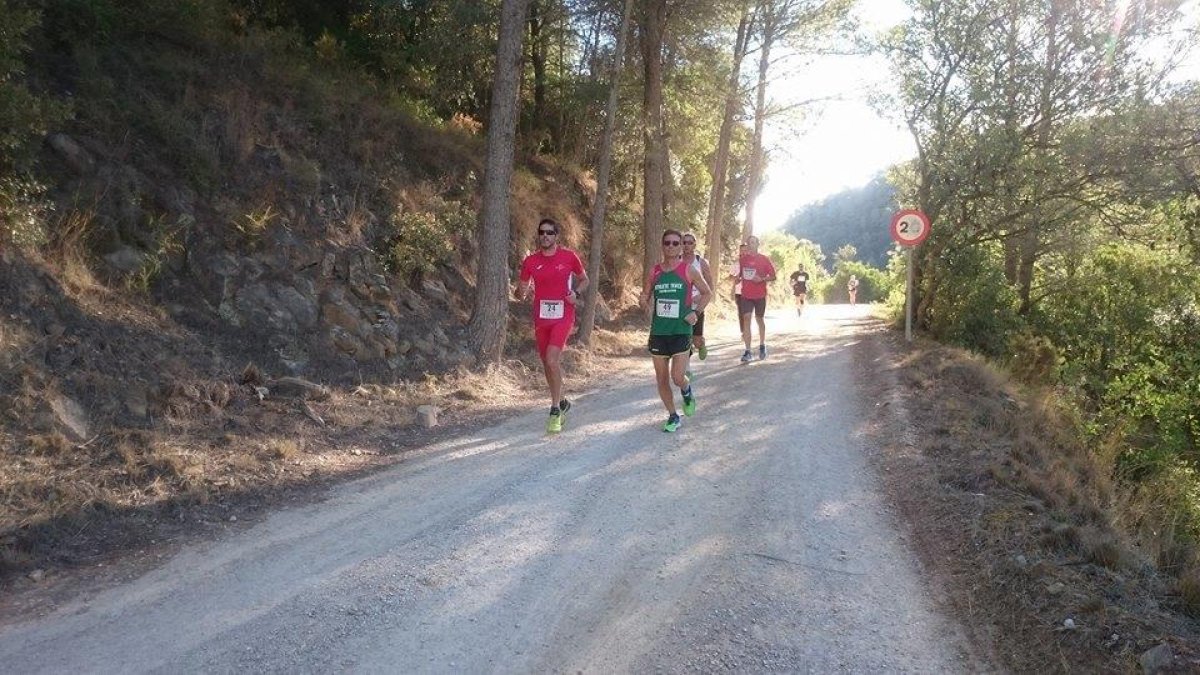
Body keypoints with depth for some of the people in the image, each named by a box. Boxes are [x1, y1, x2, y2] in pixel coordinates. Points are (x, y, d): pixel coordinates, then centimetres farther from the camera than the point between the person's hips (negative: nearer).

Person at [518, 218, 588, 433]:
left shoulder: (569, 257, -3)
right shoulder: (530, 261, 3)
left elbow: (584, 280, 12)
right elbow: (523, 290, 11)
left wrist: (576, 293, -8)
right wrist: (524, 293, -13)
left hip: (563, 316, -4)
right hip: (541, 317, 4)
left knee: (552, 359, -19)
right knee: (547, 363, 12)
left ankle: (555, 410, -8)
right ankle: (562, 402, 33)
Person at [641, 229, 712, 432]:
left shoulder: (689, 270, -3)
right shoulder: (654, 272, 4)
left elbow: (707, 293, 7)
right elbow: (645, 296, 15)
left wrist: (696, 312, -7)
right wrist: (647, 304, -8)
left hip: (681, 330, -3)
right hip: (658, 331, 3)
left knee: (677, 378, -12)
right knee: (661, 379, 7)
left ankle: (687, 392, 24)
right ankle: (673, 417, 24)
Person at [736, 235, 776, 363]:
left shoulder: (764, 259, -3)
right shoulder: (742, 259, 5)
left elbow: (773, 276, -2)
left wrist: (762, 279, -18)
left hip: (760, 295, -1)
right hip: (746, 295, 1)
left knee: (760, 319, 12)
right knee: (746, 319, -8)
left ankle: (762, 345, 32)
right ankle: (747, 351, -10)